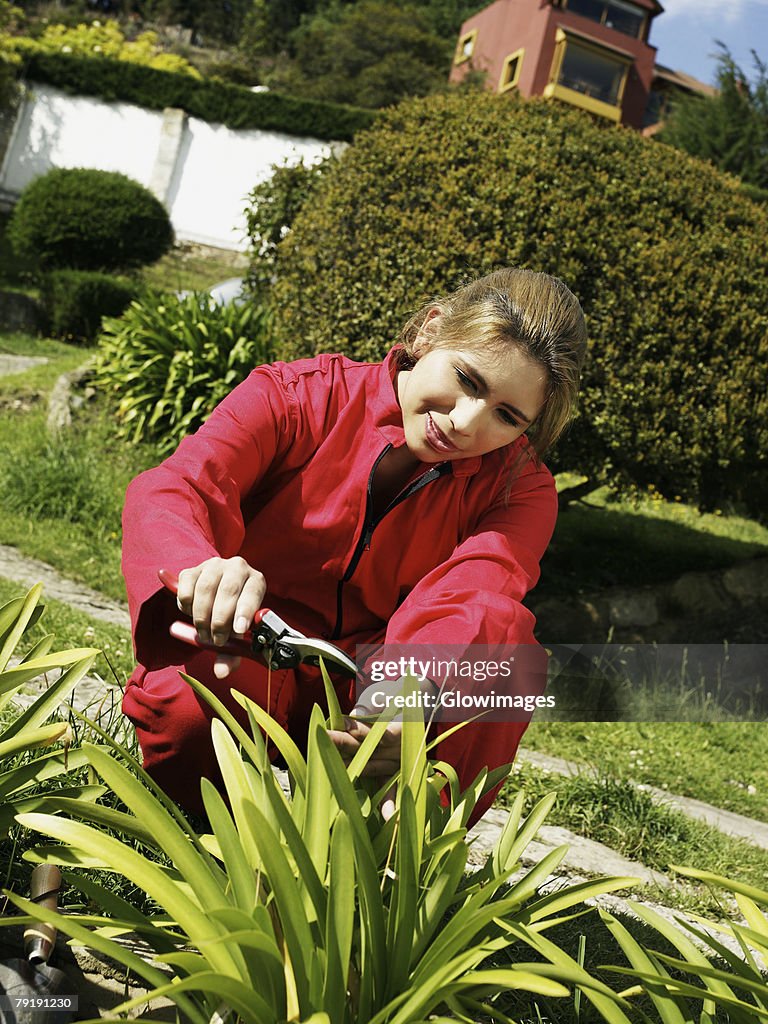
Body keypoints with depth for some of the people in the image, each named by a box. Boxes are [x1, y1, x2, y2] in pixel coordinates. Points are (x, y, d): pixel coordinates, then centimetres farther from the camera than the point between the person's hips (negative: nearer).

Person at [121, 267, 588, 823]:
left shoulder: (520, 490, -7)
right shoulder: (298, 396, -11)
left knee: (500, 628, -28)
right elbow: (169, 491, -25)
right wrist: (201, 571, -50)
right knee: (184, 703, -35)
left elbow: (459, 606, -26)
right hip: (252, 665, 0)